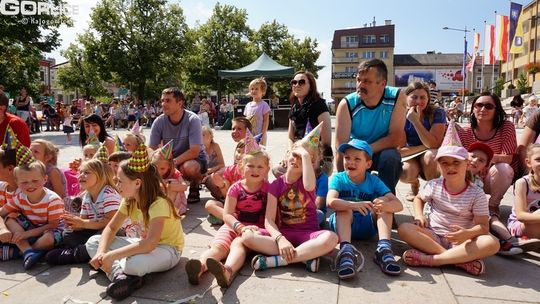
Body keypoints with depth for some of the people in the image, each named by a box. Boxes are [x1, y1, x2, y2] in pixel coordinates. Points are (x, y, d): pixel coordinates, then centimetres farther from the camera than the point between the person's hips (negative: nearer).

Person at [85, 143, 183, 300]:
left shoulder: (159, 204, -29)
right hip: (144, 244, 8)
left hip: (168, 249, -8)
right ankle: (119, 275, -21)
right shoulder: (129, 200, -6)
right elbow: (111, 228, 3)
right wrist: (101, 252, -15)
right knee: (93, 242, -1)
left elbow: (150, 244, -39)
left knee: (134, 263, -40)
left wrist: (111, 256, -33)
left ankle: (117, 270, -5)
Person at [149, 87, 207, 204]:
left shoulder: (193, 120, -20)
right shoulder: (159, 122, -9)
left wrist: (173, 162, -31)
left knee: (189, 167, -38)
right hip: (170, 160, 4)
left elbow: (194, 151, -25)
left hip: (195, 159, -4)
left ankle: (194, 187, -2)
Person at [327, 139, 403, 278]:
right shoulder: (338, 178, -10)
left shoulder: (374, 181, -5)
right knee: (344, 206, -30)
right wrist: (355, 205, -47)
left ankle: (384, 248, -31)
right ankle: (346, 250, -47)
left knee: (385, 200, -18)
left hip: (368, 226, 2)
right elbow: (330, 201, -30)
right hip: (343, 224, -2)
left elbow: (398, 205, -16)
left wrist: (385, 205, -40)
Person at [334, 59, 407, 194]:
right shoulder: (347, 104, -18)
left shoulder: (397, 97, -16)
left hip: (383, 153, 0)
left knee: (391, 156, -31)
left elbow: (395, 138, -20)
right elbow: (340, 148, -22)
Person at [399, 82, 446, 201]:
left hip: (433, 160, -1)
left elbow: (433, 144, -26)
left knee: (430, 156, -36)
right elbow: (399, 150, -14)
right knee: (405, 174, -32)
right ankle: (415, 185, 9)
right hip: (411, 158, 1)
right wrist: (425, 147, -19)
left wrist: (415, 121, -30)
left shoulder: (437, 113, -14)